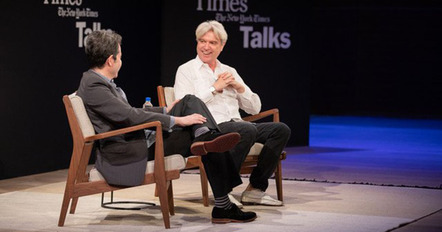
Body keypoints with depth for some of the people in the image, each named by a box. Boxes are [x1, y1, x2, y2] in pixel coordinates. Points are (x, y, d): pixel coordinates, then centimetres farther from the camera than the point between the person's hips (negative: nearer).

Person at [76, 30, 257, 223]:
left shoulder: (98, 81, 15)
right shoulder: (93, 87, -17)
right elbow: (131, 116, -22)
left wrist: (167, 111, 27)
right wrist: (177, 120, -19)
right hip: (122, 158, -11)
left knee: (190, 102, -1)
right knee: (203, 145, -13)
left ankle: (204, 136, -27)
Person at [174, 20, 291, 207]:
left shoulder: (229, 72, 24)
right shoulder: (186, 70, 8)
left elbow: (255, 108, 21)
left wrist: (239, 87, 4)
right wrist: (214, 88, -6)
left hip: (236, 124, 7)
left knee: (281, 130, -15)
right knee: (248, 130, -35)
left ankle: (255, 188, -11)